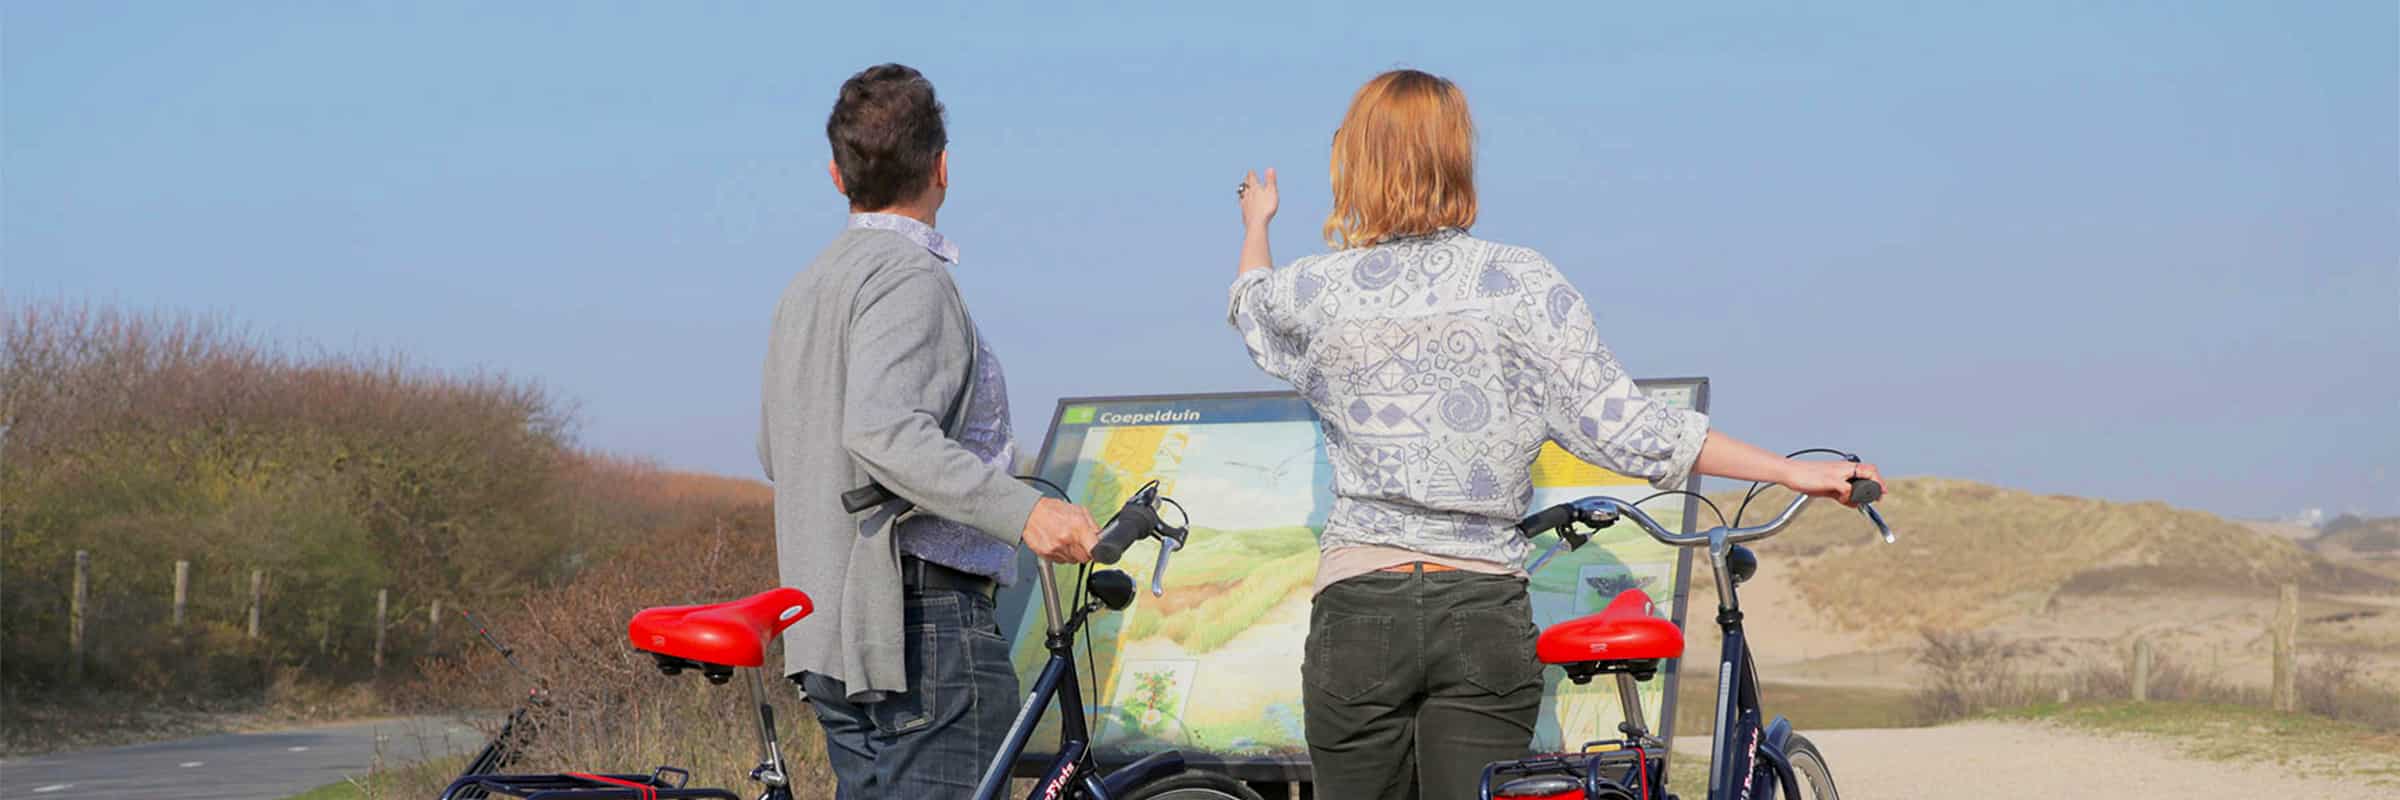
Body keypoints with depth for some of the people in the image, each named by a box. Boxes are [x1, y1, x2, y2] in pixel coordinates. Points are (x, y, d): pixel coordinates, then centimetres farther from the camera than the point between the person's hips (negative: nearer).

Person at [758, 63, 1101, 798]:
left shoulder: (808, 287, 18)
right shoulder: (909, 277, -12)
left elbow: (776, 454, 28)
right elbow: (883, 432, -27)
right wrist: (1022, 510, -34)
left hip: (832, 629, 10)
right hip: (922, 621, -10)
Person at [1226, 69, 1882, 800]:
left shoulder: (1318, 290, 1)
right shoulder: (1518, 282, -3)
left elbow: (1250, 309, 27)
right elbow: (1623, 427, -6)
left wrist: (1256, 226, 50)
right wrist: (1795, 473, -2)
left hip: (1360, 609, 0)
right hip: (1488, 614, 0)